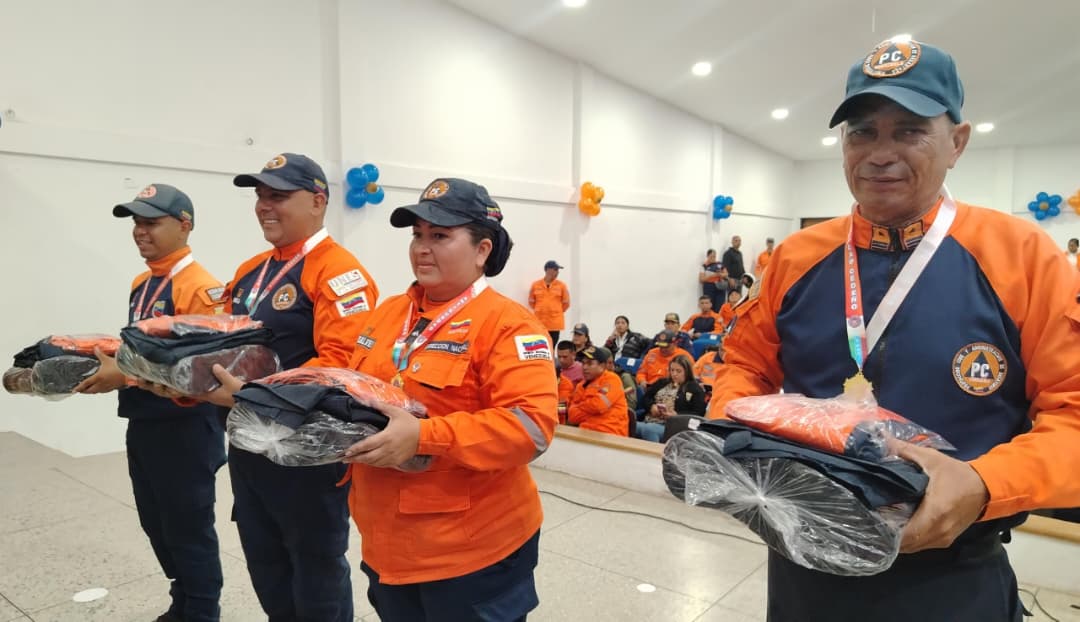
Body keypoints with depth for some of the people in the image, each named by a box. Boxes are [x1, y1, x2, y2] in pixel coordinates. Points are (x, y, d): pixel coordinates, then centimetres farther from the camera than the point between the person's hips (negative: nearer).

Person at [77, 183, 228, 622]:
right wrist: (108, 365, 4)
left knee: (189, 530, 4)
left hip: (185, 428, -9)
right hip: (143, 423, 9)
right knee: (157, 525, 20)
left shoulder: (200, 287, -17)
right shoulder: (140, 284, 12)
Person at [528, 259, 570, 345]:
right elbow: (531, 302, 11)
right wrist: (540, 311, 10)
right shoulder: (535, 285, 0)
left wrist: (556, 312, 9)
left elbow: (566, 303, 7)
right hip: (539, 322, 0)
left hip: (555, 322, 0)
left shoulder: (561, 285, 0)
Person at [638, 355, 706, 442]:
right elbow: (645, 398, 24)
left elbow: (698, 414, -1)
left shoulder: (695, 389, 9)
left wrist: (676, 415, -14)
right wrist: (652, 406, 1)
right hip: (649, 421, 5)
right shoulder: (662, 382, 25)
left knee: (648, 429, -38)